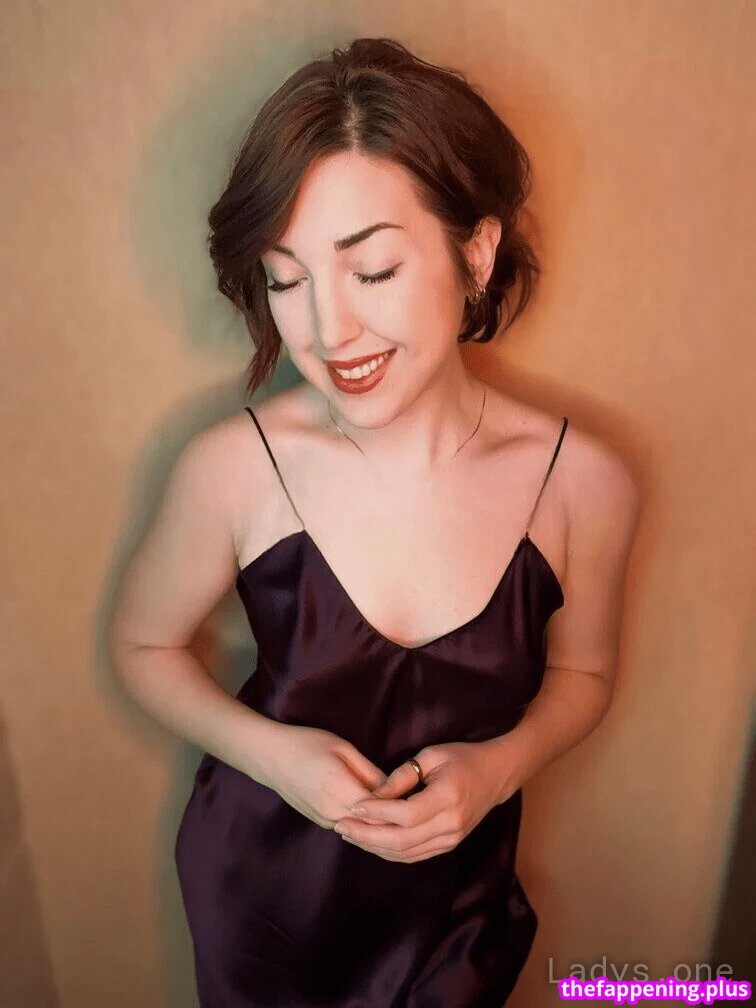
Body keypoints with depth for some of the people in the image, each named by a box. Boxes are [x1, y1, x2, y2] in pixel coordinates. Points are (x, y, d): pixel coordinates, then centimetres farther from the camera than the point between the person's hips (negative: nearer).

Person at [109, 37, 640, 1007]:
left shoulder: (583, 482, -21)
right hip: (260, 884, 0)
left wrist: (500, 765, -21)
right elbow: (144, 645, -7)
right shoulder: (231, 468, -24)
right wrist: (269, 750, -22)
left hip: (458, 892, 1)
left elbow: (582, 673, -3)